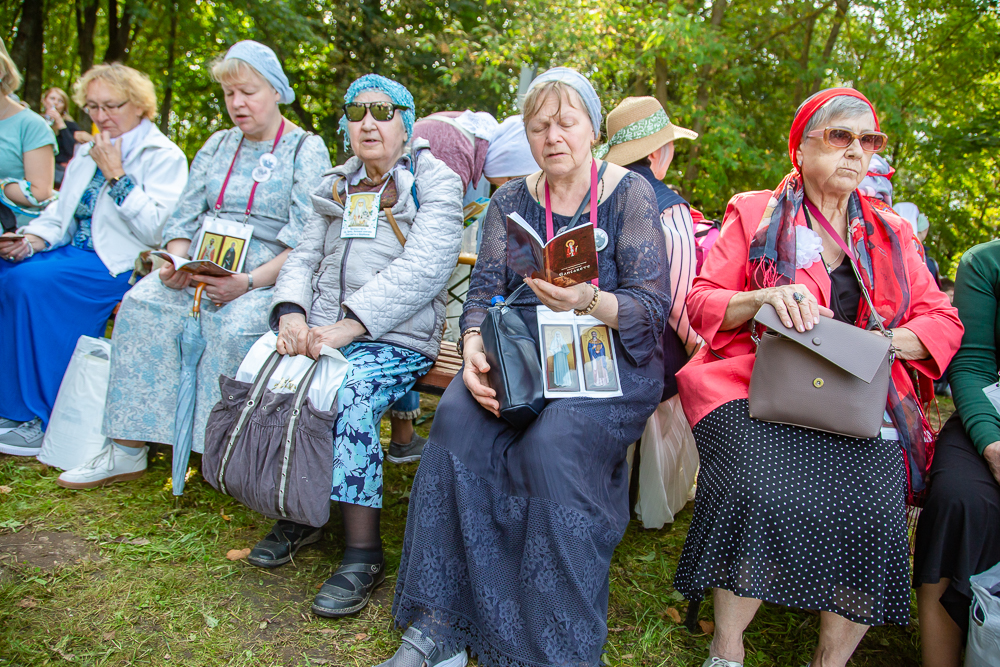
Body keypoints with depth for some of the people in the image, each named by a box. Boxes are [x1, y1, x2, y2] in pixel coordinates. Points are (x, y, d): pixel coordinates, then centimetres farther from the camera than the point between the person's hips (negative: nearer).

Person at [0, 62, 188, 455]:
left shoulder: (165, 157, -3)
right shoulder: (88, 154, 21)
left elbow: (155, 229, -16)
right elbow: (60, 215, 18)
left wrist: (116, 176, -14)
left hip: (122, 265, -7)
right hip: (75, 253, 7)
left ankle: (43, 418, -17)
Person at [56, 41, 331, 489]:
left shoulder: (307, 150, 2)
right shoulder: (218, 145, 20)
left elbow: (308, 242, -9)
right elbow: (184, 217, 16)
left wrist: (249, 281, -22)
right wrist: (176, 262, -7)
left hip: (268, 277, -5)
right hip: (200, 268, 5)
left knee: (236, 325, -35)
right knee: (143, 302, -22)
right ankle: (127, 450, -16)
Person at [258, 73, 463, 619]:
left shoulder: (435, 185, 0)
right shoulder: (338, 188, 21)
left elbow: (420, 271, -15)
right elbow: (303, 259, 15)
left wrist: (347, 328, -24)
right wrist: (292, 313, -9)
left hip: (398, 340, -5)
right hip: (324, 329, 6)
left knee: (348, 393, -33)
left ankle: (363, 551, -19)